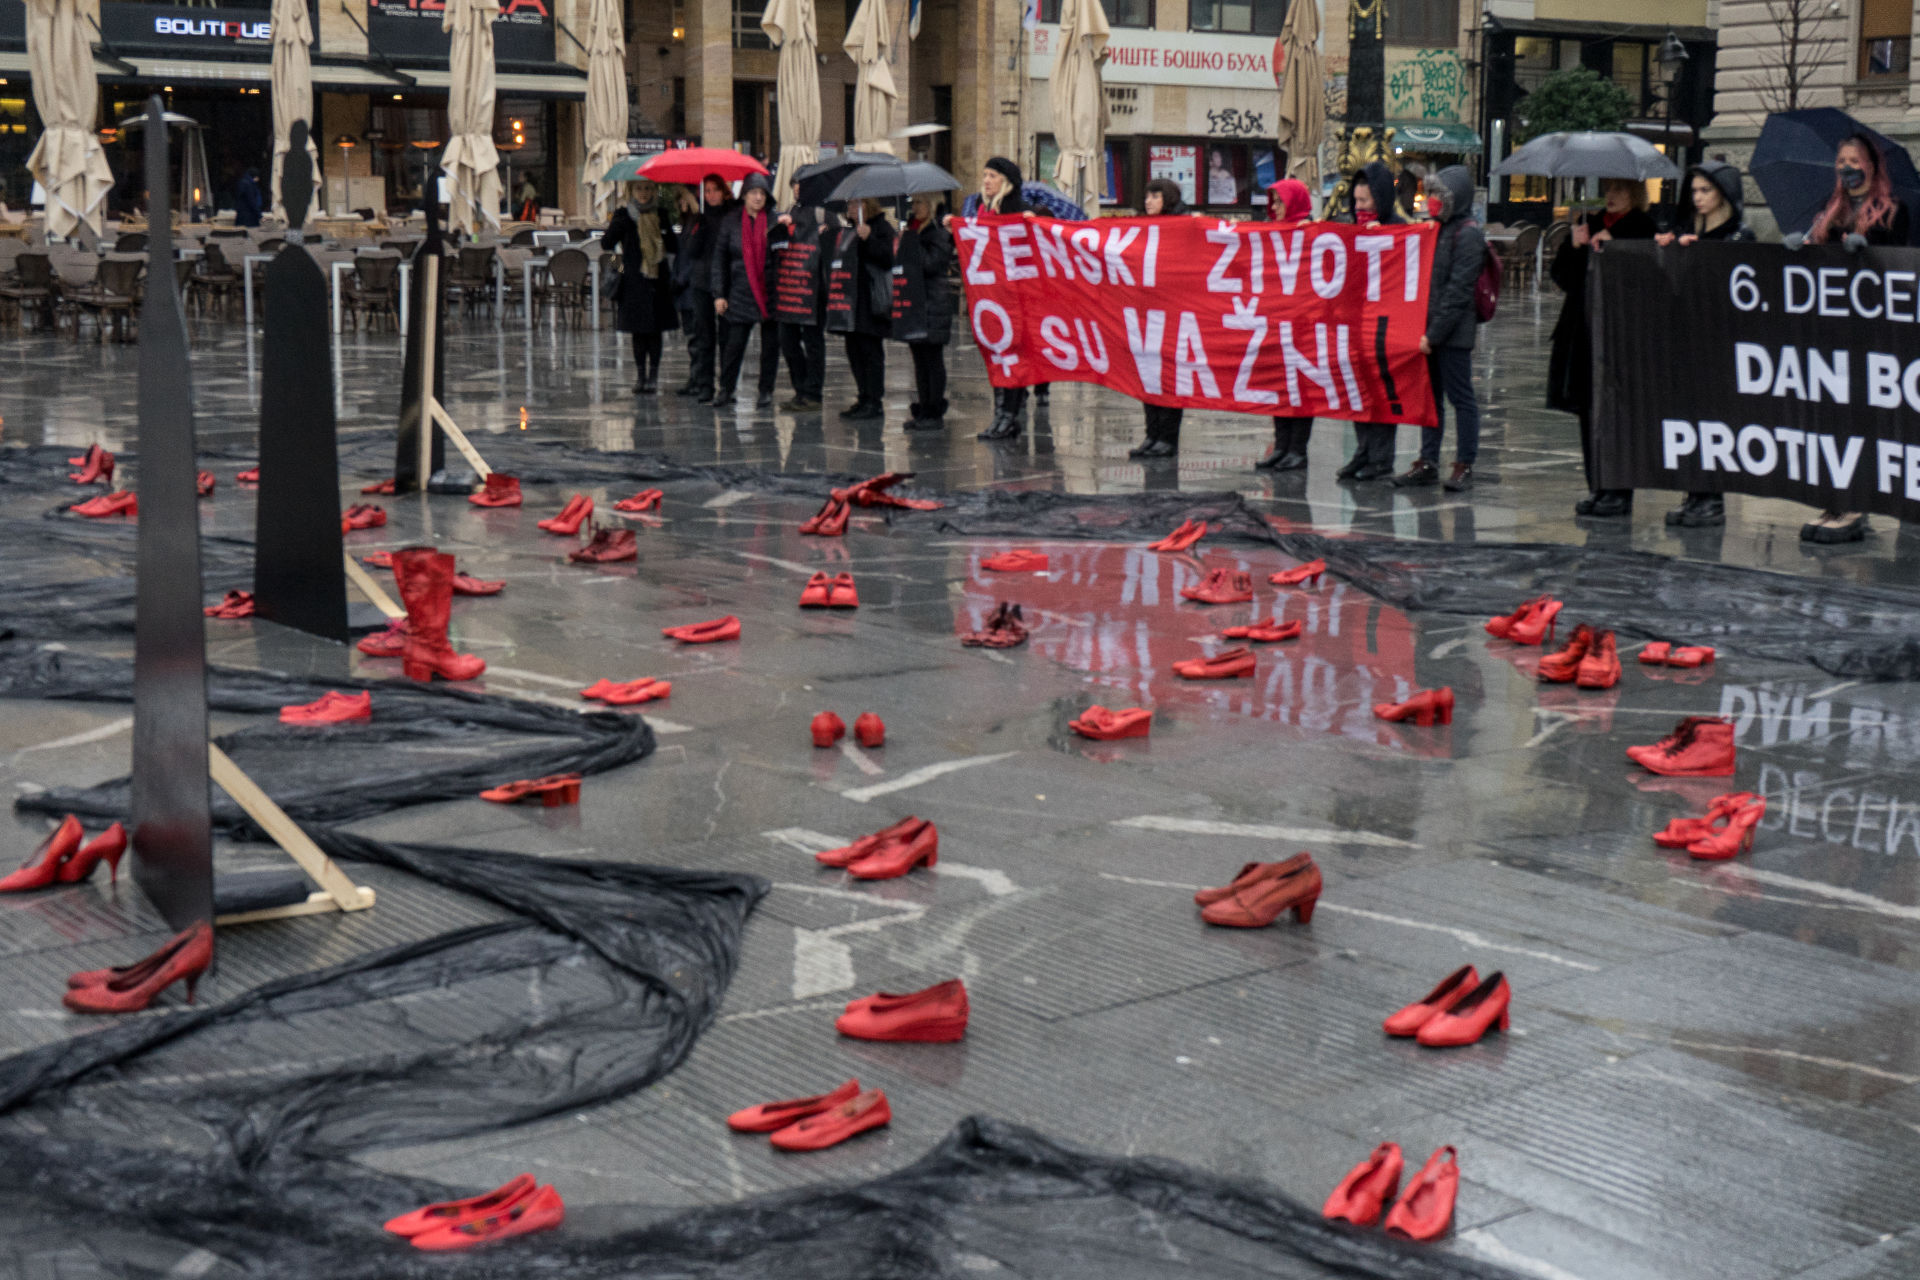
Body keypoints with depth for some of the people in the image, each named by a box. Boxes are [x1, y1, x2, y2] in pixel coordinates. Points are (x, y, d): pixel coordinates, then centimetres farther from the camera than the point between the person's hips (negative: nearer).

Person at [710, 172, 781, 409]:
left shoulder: (774, 220, 2)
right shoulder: (731, 221, 4)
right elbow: (719, 258, 6)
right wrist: (719, 293, 1)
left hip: (770, 292, 0)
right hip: (740, 294, 0)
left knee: (770, 343, 5)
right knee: (734, 343, -2)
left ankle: (766, 391, 15)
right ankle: (725, 389, 10)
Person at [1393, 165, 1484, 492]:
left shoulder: (1468, 234, -10)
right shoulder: (1437, 229, 15)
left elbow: (1458, 291, -16)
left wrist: (1434, 333, -18)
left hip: (1453, 332, -8)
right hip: (1429, 329, 8)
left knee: (1460, 397, 0)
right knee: (1429, 396, 10)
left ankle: (1464, 466, 5)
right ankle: (1427, 462, 16)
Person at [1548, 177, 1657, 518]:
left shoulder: (1644, 231, -5)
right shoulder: (1590, 224, 15)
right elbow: (1560, 275, 12)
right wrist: (1574, 246, -5)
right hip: (1585, 333, 6)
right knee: (1590, 413, 8)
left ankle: (1619, 492, 0)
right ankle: (1598, 488, 16)